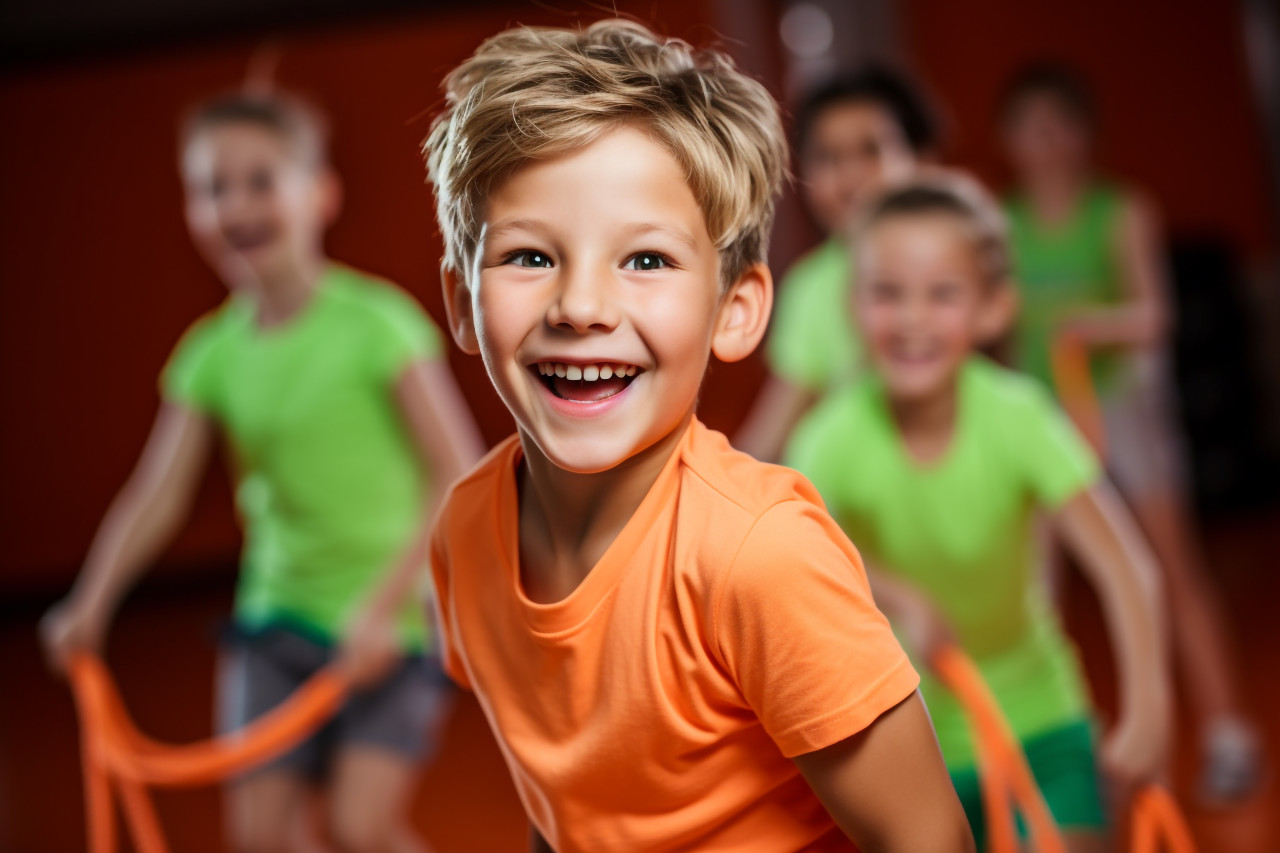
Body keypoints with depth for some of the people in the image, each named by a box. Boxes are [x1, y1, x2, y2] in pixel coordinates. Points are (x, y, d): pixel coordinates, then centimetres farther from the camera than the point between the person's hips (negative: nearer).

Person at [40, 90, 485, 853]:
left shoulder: (375, 322, -13)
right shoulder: (212, 353, 1)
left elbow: (458, 474, -17)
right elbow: (157, 496, -1)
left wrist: (386, 603, -23)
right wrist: (91, 605, -13)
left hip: (388, 619, -5)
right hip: (276, 614, 5)